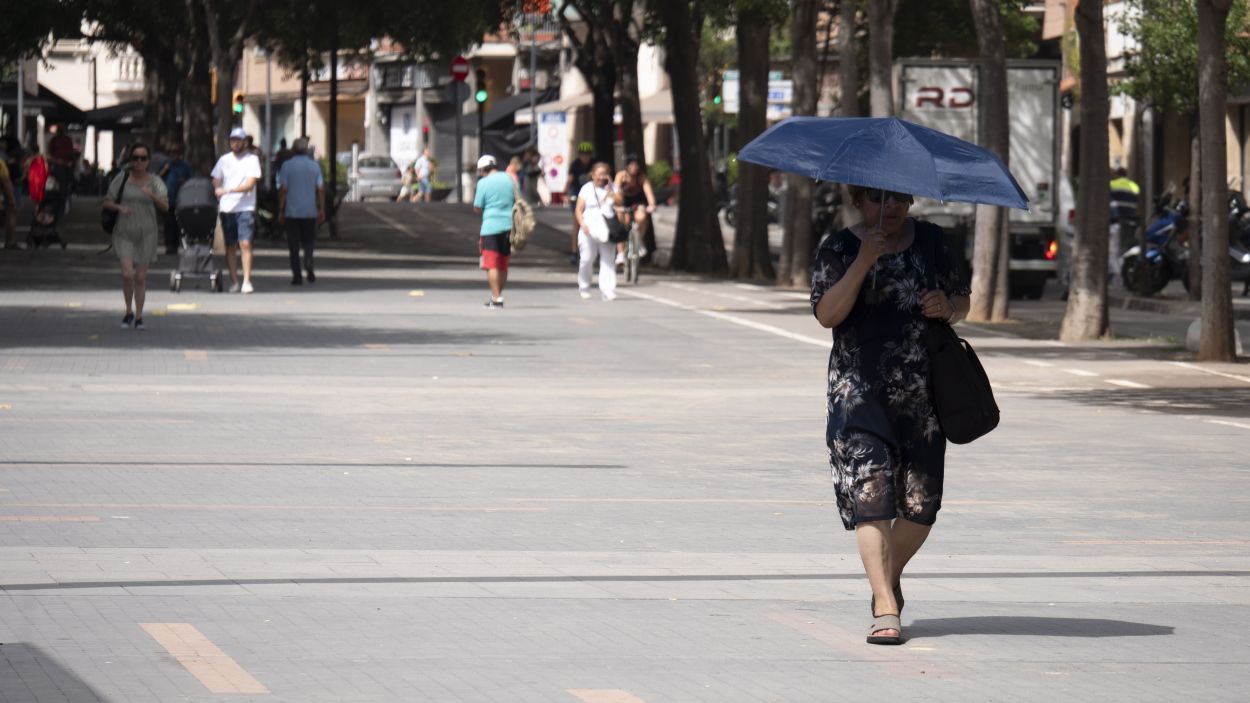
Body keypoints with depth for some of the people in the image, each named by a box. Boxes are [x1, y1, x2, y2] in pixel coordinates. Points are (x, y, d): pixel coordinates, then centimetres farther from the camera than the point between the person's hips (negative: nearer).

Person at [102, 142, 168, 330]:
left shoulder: (154, 181, 2)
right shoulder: (122, 179, 2)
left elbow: (165, 207, -4)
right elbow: (107, 202, 6)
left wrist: (152, 196, -22)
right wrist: (119, 207, -14)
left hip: (147, 233, 1)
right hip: (124, 233, -1)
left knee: (141, 277, 2)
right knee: (127, 274, -13)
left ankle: (139, 316, 14)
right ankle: (129, 311, 8)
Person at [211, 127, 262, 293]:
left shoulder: (252, 159, 1)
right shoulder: (224, 159, 12)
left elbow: (250, 184, -9)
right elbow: (215, 181, 15)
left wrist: (228, 190, -19)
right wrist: (217, 190, -6)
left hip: (245, 208, -3)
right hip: (226, 209, 3)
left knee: (245, 243, -13)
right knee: (230, 246, 4)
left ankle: (247, 281, -12)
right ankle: (234, 281, 11)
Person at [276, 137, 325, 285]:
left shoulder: (287, 166, -5)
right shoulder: (314, 166, 2)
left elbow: (283, 190, -7)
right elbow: (321, 188, 1)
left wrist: (280, 211, -1)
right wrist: (321, 209, 7)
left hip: (292, 212, -2)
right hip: (310, 211, 2)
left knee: (294, 245, 4)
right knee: (308, 241, 14)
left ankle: (297, 276, 1)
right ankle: (309, 263, -14)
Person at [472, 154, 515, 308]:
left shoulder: (483, 183, -7)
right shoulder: (509, 179, 7)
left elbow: (477, 209, -3)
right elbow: (517, 201, 13)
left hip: (491, 227, -5)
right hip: (509, 226, 5)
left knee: (492, 265, -5)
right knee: (503, 265, 15)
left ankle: (496, 298, -13)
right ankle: (498, 295, 24)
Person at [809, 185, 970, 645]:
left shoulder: (930, 241, 12)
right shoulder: (840, 249, 1)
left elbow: (962, 300, 19)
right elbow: (827, 314, -11)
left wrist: (947, 307, -5)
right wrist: (865, 260, -19)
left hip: (923, 391, 3)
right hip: (859, 388, -3)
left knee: (921, 503, 3)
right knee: (872, 493, -16)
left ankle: (889, 576, 31)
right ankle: (885, 608, -19)